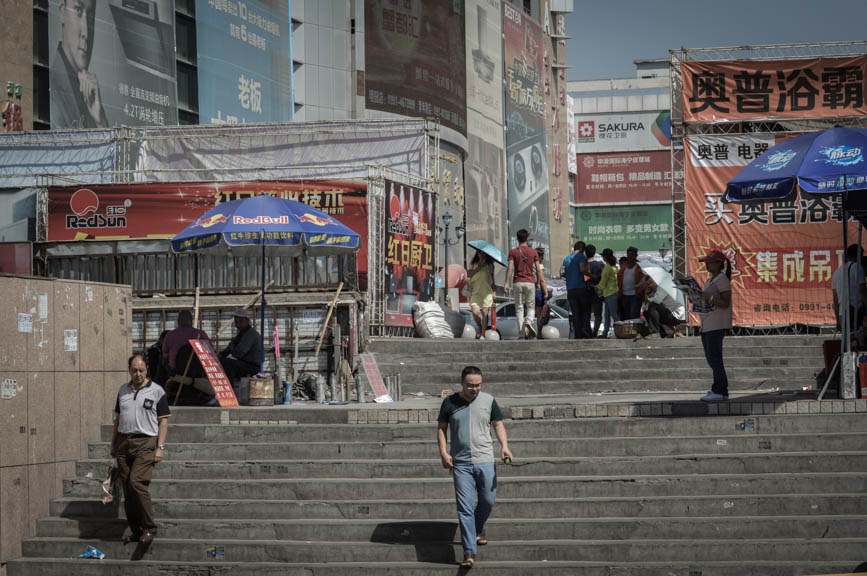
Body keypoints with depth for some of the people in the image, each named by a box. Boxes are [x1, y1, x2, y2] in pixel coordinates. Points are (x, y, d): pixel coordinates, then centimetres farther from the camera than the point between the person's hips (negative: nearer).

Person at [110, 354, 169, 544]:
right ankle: (135, 529, 9)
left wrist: (160, 447, -9)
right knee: (127, 489, 3)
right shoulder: (123, 390, 14)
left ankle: (149, 527, -11)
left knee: (137, 482, -19)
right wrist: (113, 444, 15)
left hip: (146, 443, -5)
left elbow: (163, 421, -1)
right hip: (124, 441, 5)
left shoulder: (157, 391, 1)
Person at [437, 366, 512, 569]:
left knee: (488, 501, 9)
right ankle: (469, 552, -6)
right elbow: (441, 428, 7)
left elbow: (498, 424, 9)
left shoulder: (488, 400, 3)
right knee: (465, 508, -6)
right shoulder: (450, 403, 0)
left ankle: (478, 529, 41)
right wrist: (443, 453, -5)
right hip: (461, 463, -2)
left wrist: (504, 446, -6)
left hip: (485, 461, 2)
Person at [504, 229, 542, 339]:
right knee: (531, 307, 9)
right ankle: (529, 322, -20)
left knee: (519, 308, 6)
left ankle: (522, 331, -1)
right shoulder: (533, 252, 3)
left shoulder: (513, 252, 1)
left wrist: (506, 283, -8)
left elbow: (510, 267, -8)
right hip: (530, 282, 0)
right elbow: (537, 269, 1)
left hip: (517, 282, 0)